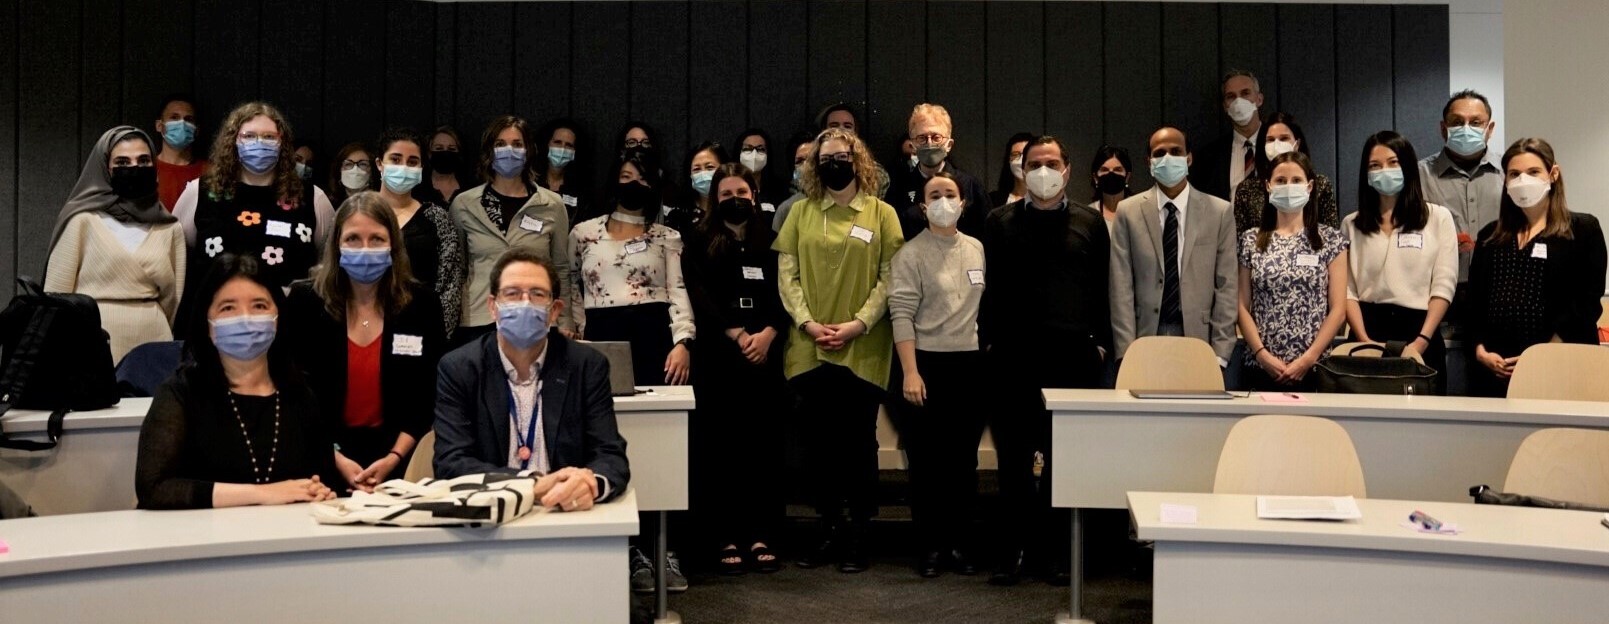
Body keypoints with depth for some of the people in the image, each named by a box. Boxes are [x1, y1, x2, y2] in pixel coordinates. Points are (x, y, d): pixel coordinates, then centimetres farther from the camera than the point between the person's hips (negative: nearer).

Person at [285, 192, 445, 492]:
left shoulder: (420, 303, 1)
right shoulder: (305, 300, -1)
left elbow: (426, 395, 2)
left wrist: (393, 458, -10)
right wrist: (336, 458, -13)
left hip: (395, 451, 1)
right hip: (322, 456, -1)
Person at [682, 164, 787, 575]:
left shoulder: (771, 239, 15)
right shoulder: (700, 241, 10)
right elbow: (699, 297, -1)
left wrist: (767, 333, -11)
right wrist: (736, 334, -12)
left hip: (766, 355, 1)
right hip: (718, 356, -1)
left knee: (764, 445, 0)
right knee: (718, 448, -2)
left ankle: (761, 537, 6)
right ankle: (725, 539, 3)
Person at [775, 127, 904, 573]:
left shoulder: (881, 213, 4)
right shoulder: (801, 211, 10)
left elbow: (890, 278, -1)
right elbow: (786, 273, 6)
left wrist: (858, 323, -12)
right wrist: (807, 322, -8)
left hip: (863, 349, -2)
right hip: (811, 348, 2)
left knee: (858, 443, 3)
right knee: (821, 441, 7)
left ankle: (857, 535, 12)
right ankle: (828, 531, 17)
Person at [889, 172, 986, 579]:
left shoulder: (977, 249, 8)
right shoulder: (911, 254, -4)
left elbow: (986, 305, 13)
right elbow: (902, 315, -9)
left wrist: (990, 360, 9)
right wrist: (910, 372, -15)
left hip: (970, 363, 4)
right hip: (927, 362, -4)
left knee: (964, 458, 9)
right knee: (926, 460, 4)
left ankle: (960, 543, 19)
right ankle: (930, 546, 13)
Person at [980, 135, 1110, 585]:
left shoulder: (1090, 224, 10)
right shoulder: (1000, 222, 9)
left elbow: (1101, 291, 8)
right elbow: (990, 288, 7)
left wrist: (1100, 343, 1)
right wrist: (990, 338, 0)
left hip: (1073, 356, 0)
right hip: (1013, 357, 0)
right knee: (1013, 458, 5)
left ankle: (1061, 551, 15)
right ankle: (1012, 550, 13)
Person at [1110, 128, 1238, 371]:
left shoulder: (1220, 212, 5)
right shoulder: (1128, 212, 4)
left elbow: (1226, 286, 2)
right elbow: (1122, 288, 0)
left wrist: (1219, 355, -5)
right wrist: (1126, 353, -7)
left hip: (1199, 337, 0)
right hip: (1145, 336, 0)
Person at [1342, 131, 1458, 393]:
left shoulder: (1438, 218, 6)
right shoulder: (1351, 225, 9)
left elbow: (1444, 285, -1)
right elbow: (1347, 290, 1)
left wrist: (1422, 340, -12)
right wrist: (1365, 341, -12)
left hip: (1419, 333, -1)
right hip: (1368, 332, 1)